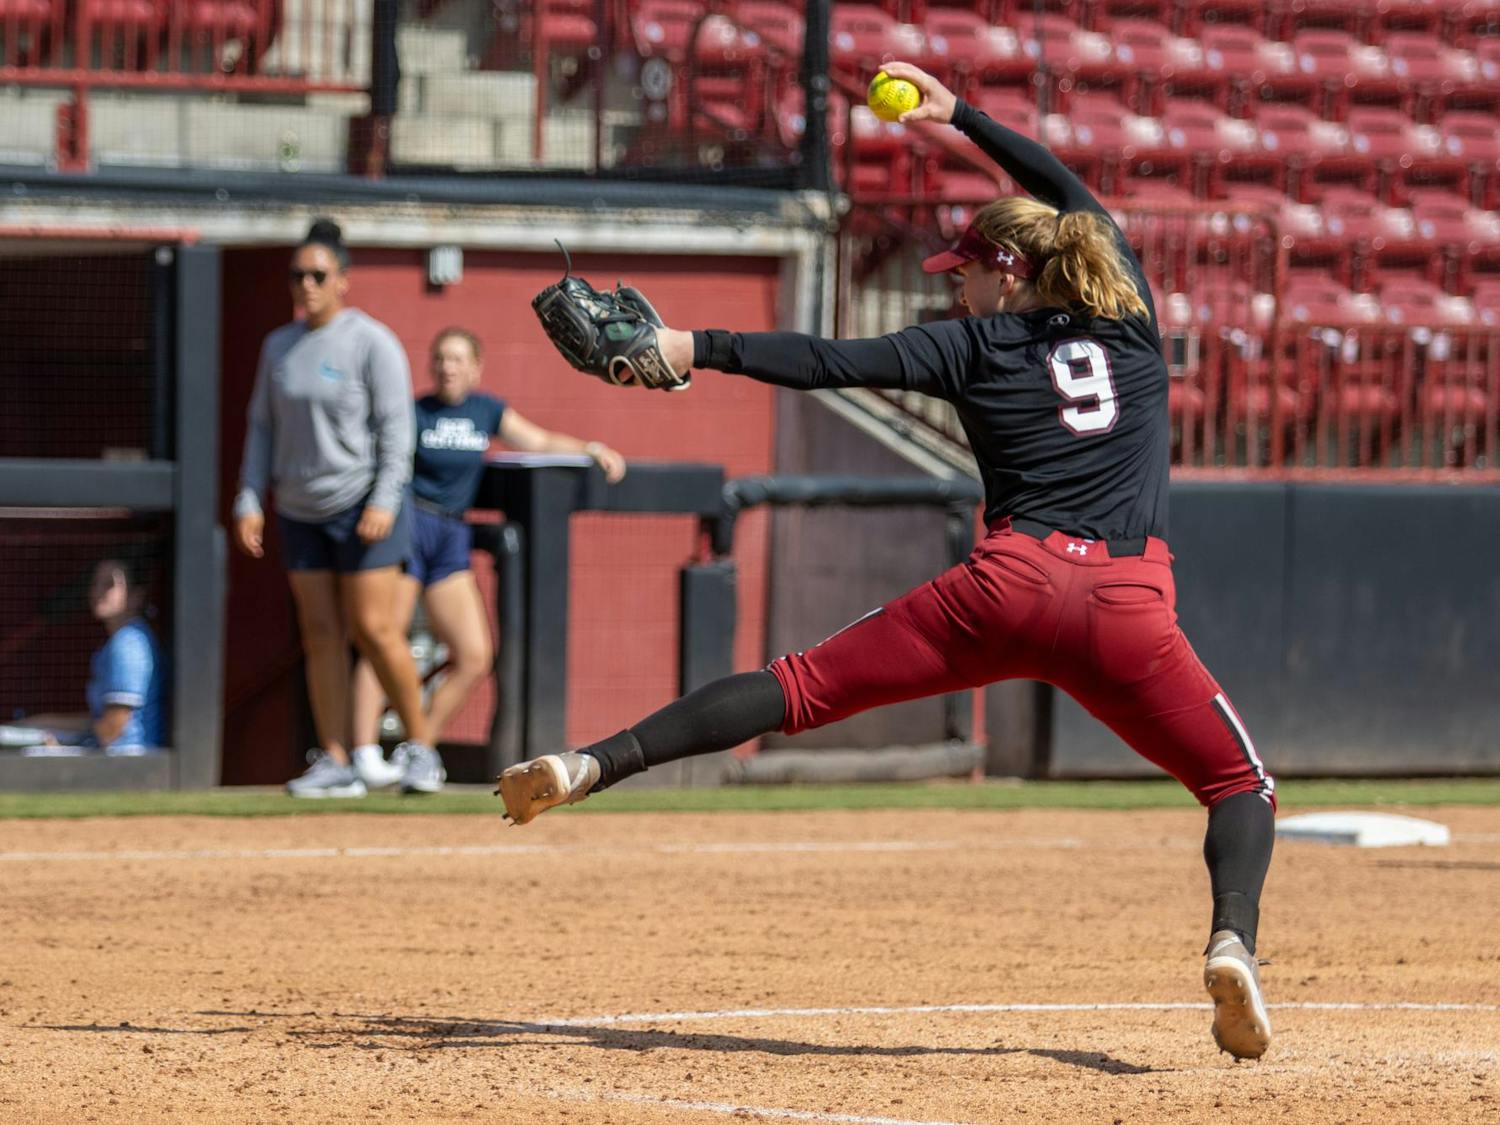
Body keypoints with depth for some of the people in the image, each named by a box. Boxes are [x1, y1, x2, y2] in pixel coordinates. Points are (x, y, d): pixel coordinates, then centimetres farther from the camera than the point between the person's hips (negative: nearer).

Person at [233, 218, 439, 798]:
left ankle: (419, 746, 4)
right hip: (301, 511, 6)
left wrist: (384, 501, -18)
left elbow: (396, 428, -10)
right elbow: (262, 428, 15)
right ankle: (334, 763, 2)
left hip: (362, 507, -6)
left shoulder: (371, 343, -7)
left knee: (373, 629, -10)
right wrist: (250, 501, 6)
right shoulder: (279, 347, 11)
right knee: (320, 635, 2)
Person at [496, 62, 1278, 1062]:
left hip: (1009, 584, -1)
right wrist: (962, 116, 45)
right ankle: (1233, 938, -21)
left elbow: (834, 363, 3)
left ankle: (593, 764, -8)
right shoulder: (1130, 316, 20)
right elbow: (1077, 199, 38)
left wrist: (695, 347, 6)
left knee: (806, 688, 3)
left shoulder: (978, 345, 11)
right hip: (1129, 607, 1)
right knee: (1241, 785, 9)